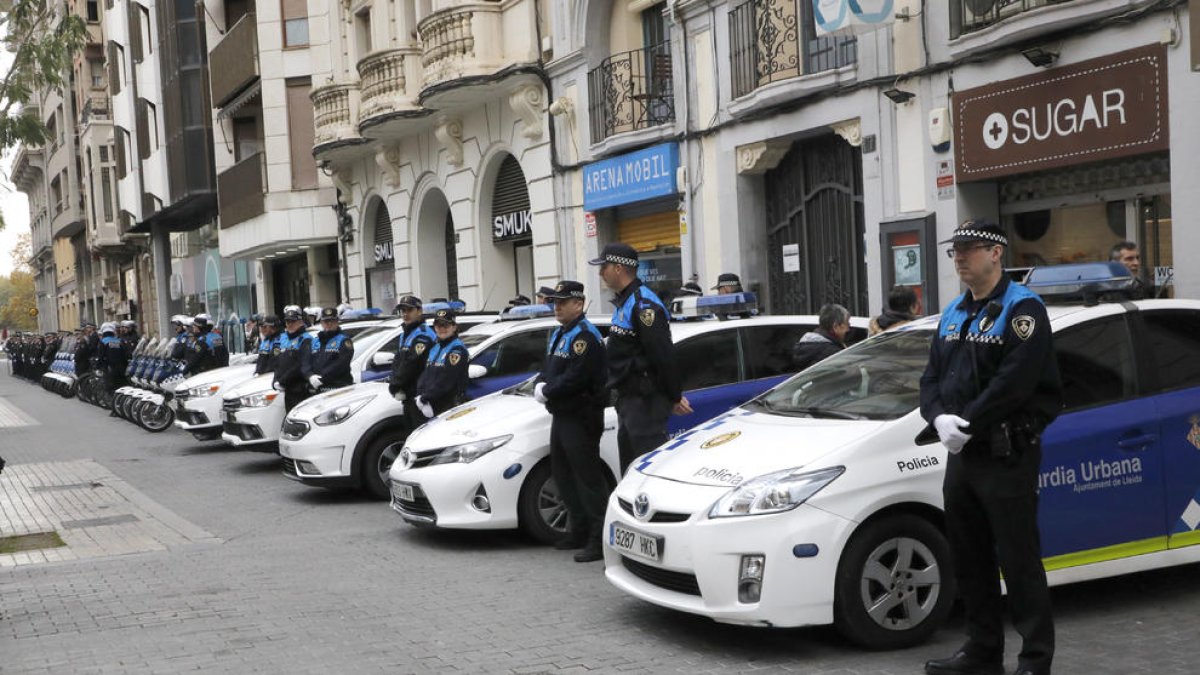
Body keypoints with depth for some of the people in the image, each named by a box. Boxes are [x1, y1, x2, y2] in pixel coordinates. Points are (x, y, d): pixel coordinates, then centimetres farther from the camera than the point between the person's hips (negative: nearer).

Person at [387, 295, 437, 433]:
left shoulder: (423, 335, -13)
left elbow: (410, 365, -18)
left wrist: (394, 384, -8)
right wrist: (394, 383, -1)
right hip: (408, 395, 10)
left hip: (419, 395, -10)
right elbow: (397, 362, 16)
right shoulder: (404, 334, 19)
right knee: (411, 431, 15)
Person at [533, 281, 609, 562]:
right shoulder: (558, 335, 18)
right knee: (563, 475, 16)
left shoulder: (585, 336, -15)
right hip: (561, 415, 11)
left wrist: (547, 392, -12)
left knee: (588, 478, -10)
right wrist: (540, 386, -1)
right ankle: (578, 532, 27)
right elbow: (548, 368, 20)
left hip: (581, 419, -11)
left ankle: (599, 539, -7)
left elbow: (574, 379, -23)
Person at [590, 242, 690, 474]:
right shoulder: (624, 302, 16)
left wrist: (674, 397, -15)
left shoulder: (643, 305, -18)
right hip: (628, 399, 11)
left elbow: (664, 356, -20)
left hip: (646, 402, -11)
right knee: (630, 467, 16)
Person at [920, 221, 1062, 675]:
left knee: (1018, 560, -2)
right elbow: (932, 377, 13)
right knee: (968, 560, 14)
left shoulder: (1022, 309, -9)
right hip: (960, 454, 8)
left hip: (1006, 455, -8)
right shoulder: (953, 314, 16)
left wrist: (968, 425, -18)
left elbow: (1014, 381, -20)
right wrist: (940, 419, -6)